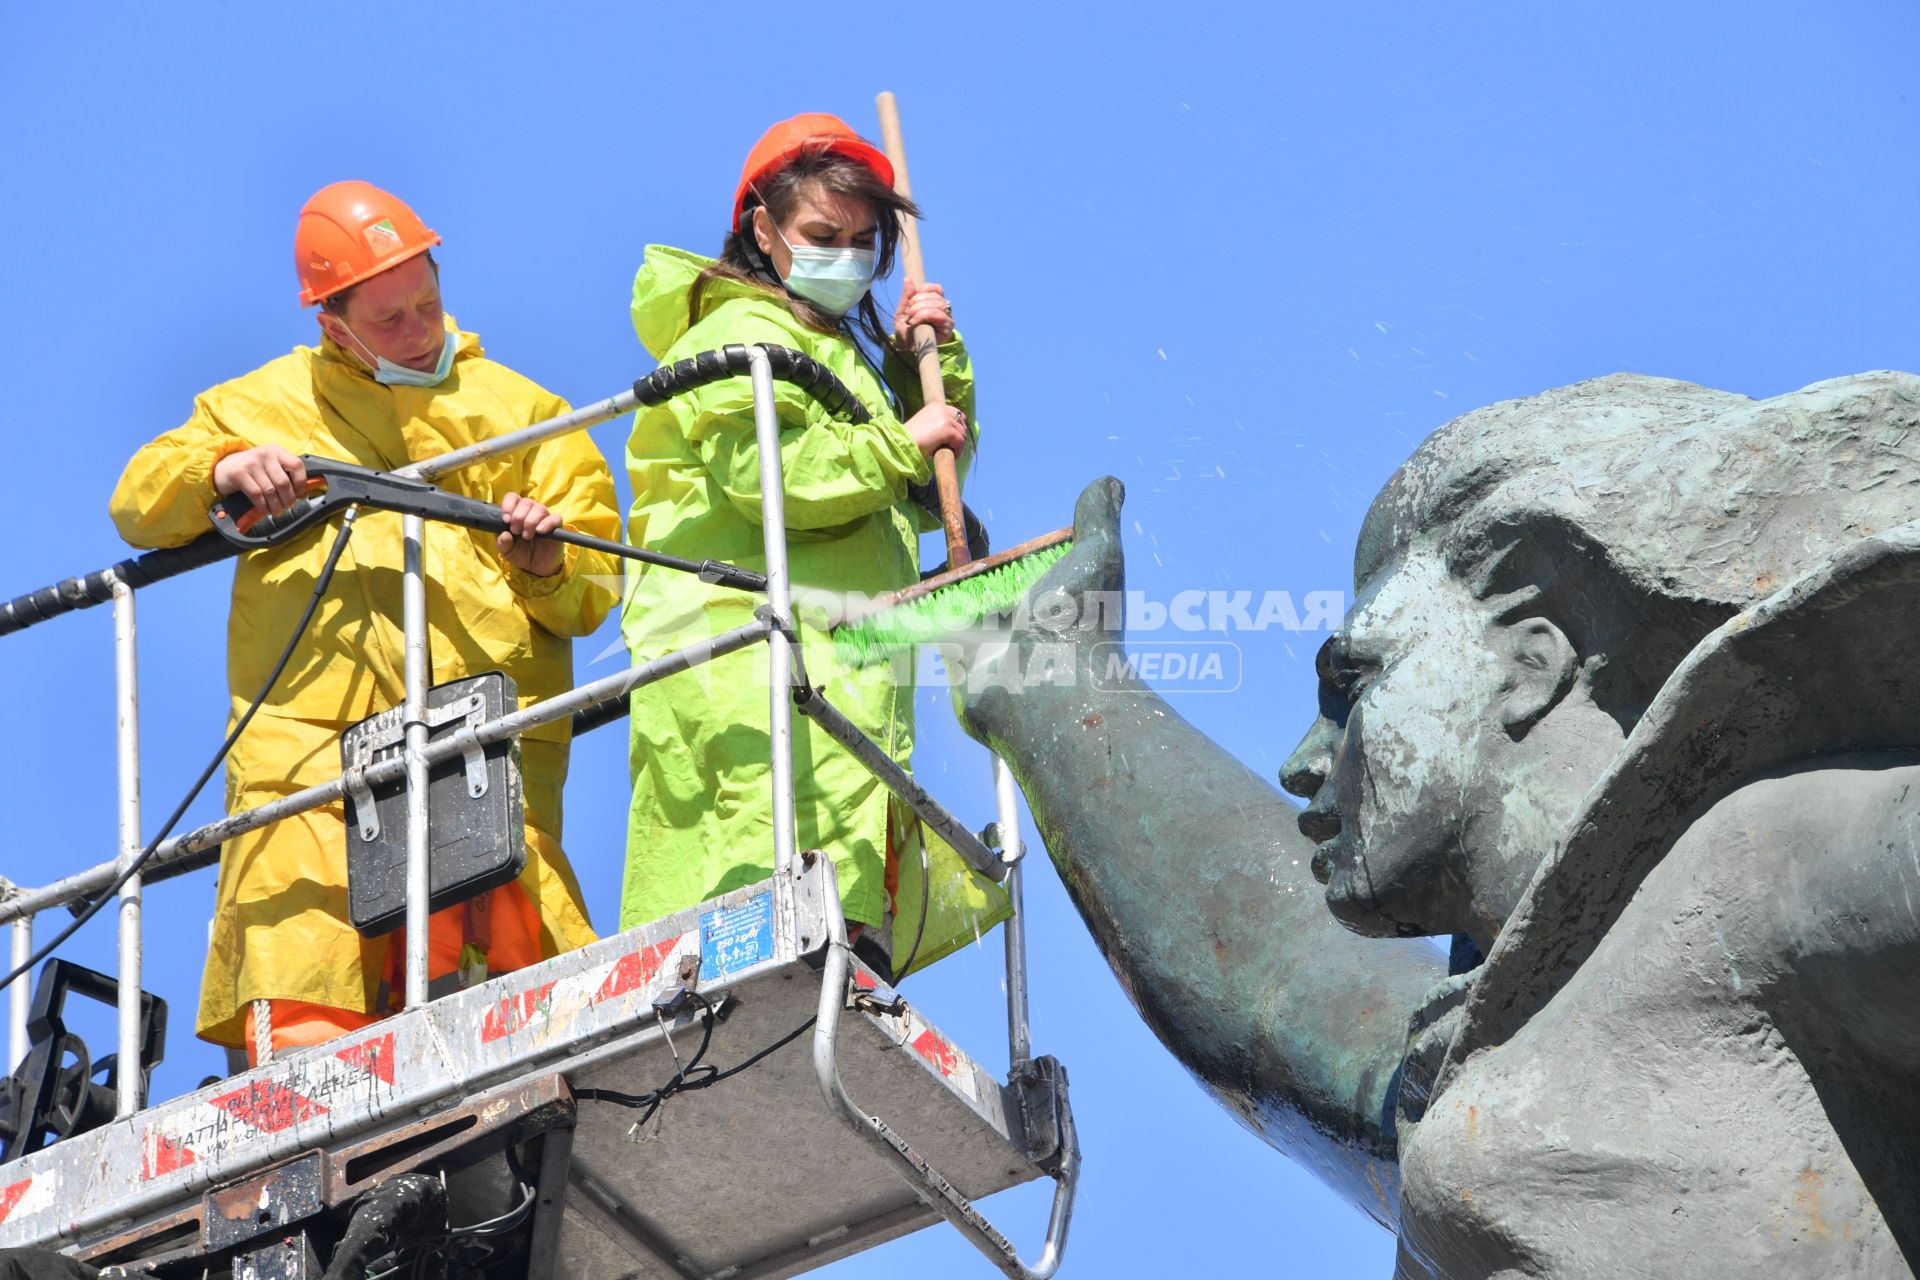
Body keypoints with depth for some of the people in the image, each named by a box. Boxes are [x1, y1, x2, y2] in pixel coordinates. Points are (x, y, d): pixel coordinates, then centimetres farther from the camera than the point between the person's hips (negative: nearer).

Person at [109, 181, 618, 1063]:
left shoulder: (521, 411, 24)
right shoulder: (263, 406, 26)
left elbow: (595, 588, 18)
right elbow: (139, 505, 19)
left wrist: (546, 566, -5)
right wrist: (218, 471, -1)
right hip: (307, 724, 1)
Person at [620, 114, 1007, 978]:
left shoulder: (843, 351, 31)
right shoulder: (742, 333, 2)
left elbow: (929, 495, 30)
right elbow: (766, 472, -17)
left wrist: (935, 361, 18)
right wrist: (901, 444, -7)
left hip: (843, 676, 9)